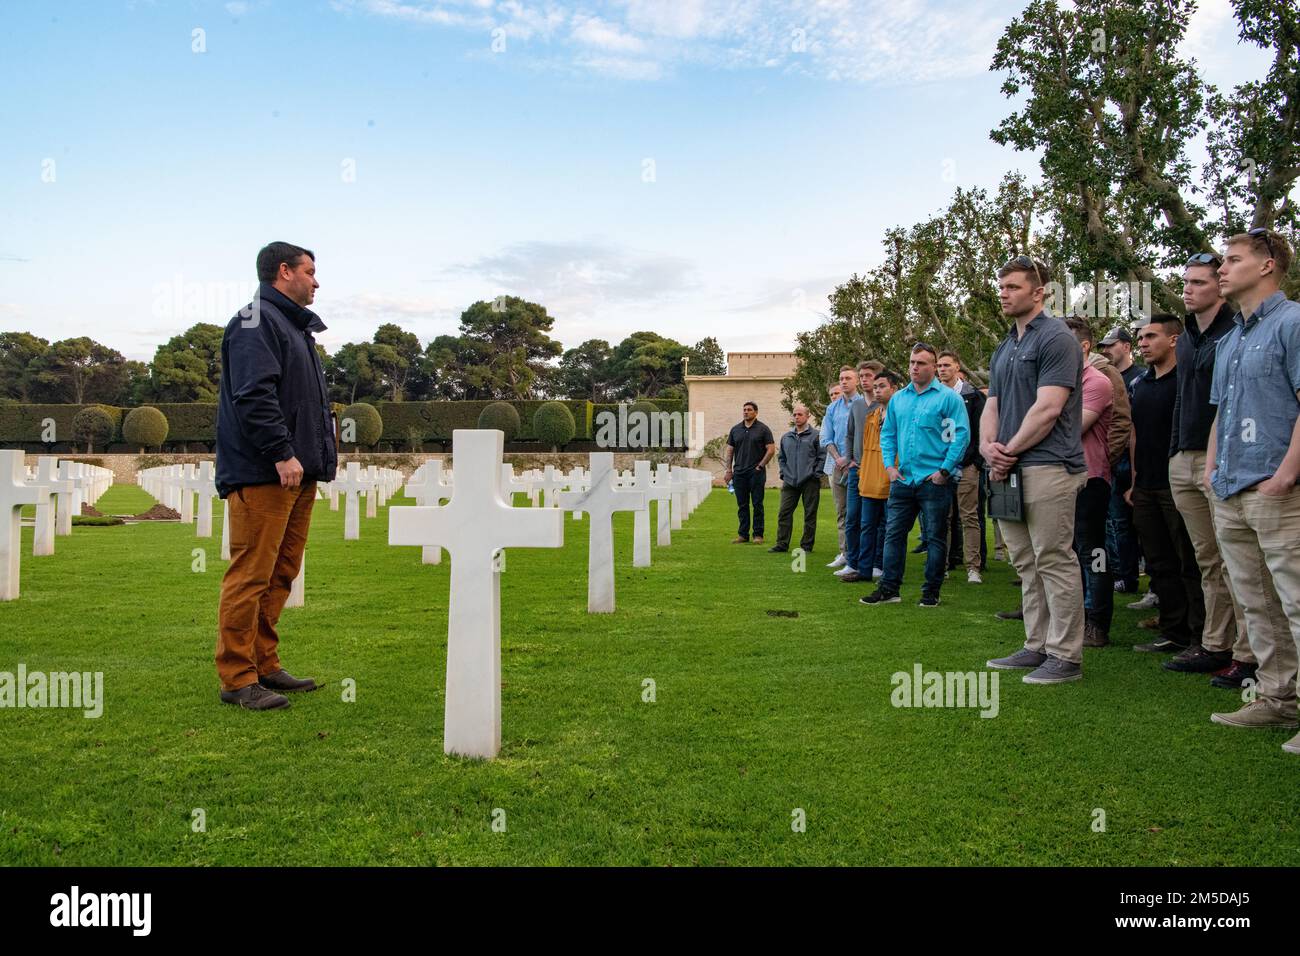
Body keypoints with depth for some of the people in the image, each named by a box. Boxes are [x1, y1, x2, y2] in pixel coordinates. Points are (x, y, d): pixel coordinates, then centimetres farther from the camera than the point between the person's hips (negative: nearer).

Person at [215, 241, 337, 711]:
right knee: (251, 576, -7)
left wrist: (320, 453, 18)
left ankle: (265, 665, 21)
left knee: (280, 575, 13)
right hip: (262, 476, -10)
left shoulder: (296, 326, 24)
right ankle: (238, 678, -1)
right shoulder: (256, 322, -7)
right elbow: (253, 396, -20)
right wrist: (282, 453, -23)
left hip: (297, 475, 10)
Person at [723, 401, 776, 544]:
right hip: (739, 473, 4)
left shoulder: (763, 429, 0)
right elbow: (729, 450, 13)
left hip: (756, 473, -4)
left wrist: (760, 465, -8)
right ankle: (743, 535, 12)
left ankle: (758, 535, 4)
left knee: (757, 504, -2)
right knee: (742, 505, 7)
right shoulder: (735, 429, 12)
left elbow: (771, 449, -2)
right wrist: (729, 470, 5)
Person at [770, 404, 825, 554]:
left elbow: (822, 457, -3)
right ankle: (782, 544, 8)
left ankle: (807, 545, 10)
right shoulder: (786, 437, 13)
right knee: (784, 513, 2)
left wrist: (816, 474, -9)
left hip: (810, 482, -4)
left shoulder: (816, 435, -2)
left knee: (810, 514, 2)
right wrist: (783, 475, 11)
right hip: (790, 482, 4)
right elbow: (781, 457, 21)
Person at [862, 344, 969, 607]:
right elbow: (887, 433, 16)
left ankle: (931, 592, 14)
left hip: (934, 480, -5)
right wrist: (889, 465, 4)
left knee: (936, 537, 5)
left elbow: (961, 435, -10)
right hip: (902, 479, 5)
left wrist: (945, 470, -14)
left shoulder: (948, 397, -5)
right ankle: (889, 588, 12)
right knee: (894, 533, 5)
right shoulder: (898, 398, 11)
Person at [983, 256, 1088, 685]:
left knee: (1054, 561, -5)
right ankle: (1037, 648, 21)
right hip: (1010, 471, 9)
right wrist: (989, 447, -2)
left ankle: (1066, 656, 2)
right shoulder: (1004, 348, 20)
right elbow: (992, 407, 17)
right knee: (1027, 564, 12)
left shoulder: (1056, 338, -8)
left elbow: (1047, 409, -16)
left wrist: (1009, 452, -11)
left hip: (1047, 467, -9)